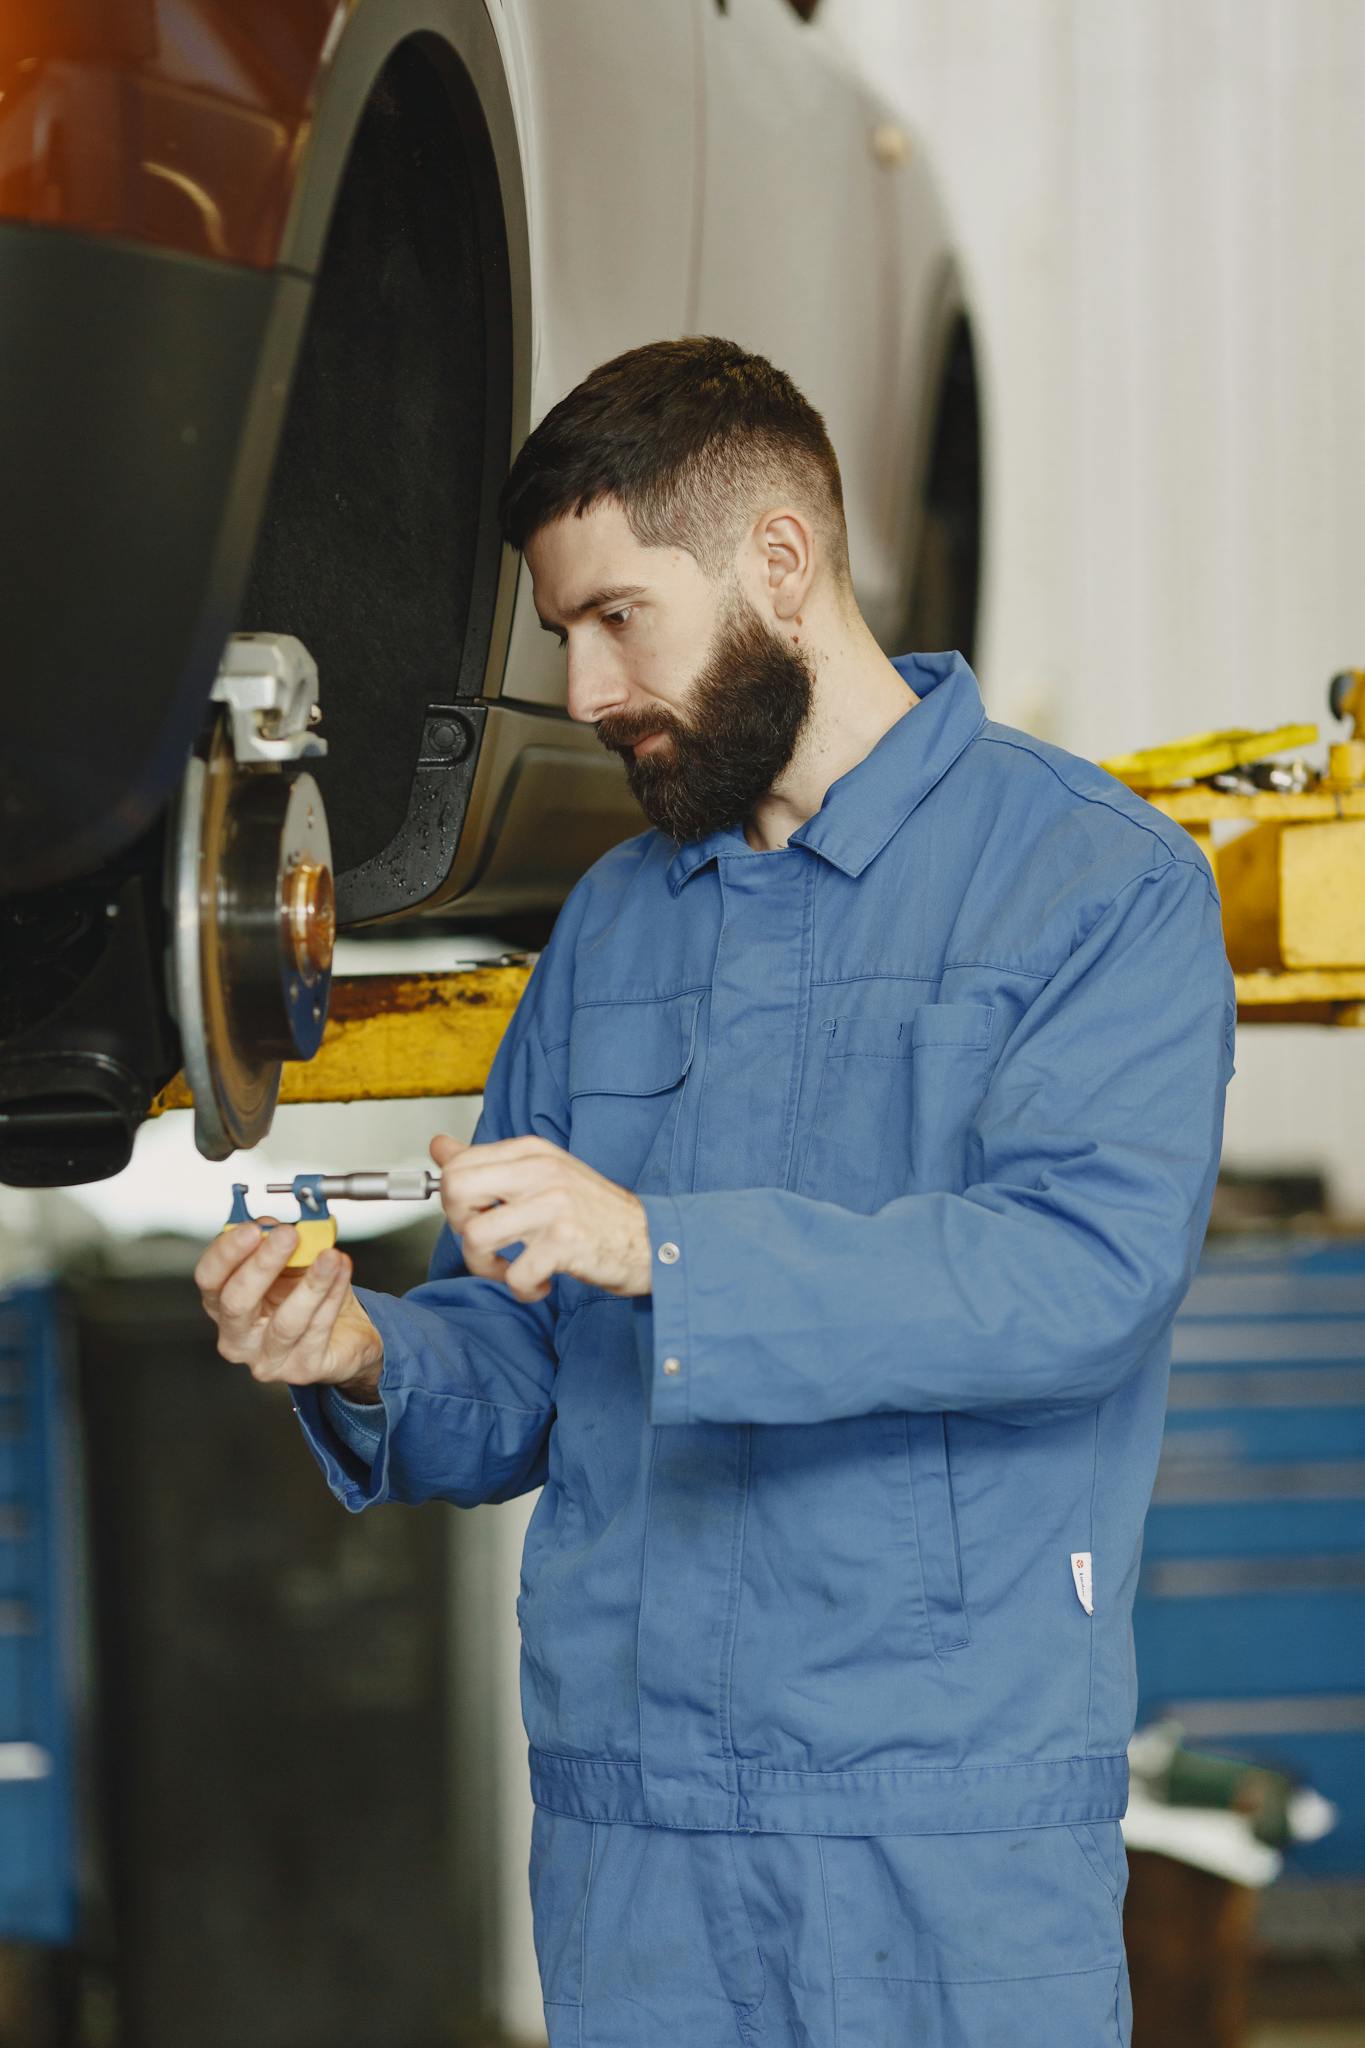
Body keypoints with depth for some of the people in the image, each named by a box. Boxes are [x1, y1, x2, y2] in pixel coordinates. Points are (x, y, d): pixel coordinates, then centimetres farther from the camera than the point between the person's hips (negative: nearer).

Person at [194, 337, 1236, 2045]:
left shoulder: (1098, 881, -3)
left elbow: (1088, 1270, -19)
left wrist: (664, 1251, -25)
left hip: (954, 1809, -5)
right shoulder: (607, 926, 16)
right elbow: (524, 1375, 15)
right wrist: (372, 1366, -7)